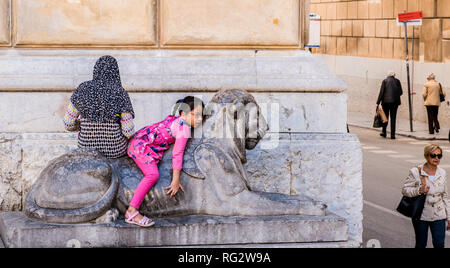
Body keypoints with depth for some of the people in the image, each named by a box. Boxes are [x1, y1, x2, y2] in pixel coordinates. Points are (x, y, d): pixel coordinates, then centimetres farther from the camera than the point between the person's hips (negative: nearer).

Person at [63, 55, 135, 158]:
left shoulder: (83, 89, -13)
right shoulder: (120, 94, -17)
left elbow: (69, 125, -8)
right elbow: (128, 132, -18)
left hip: (87, 148, 2)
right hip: (115, 150, -2)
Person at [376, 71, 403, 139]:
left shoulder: (385, 81, 0)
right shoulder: (397, 81, 4)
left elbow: (381, 92, -5)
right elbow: (401, 92, 5)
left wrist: (378, 102, -4)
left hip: (386, 101, -1)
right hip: (395, 101, 1)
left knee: (385, 117, 11)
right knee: (393, 118, 2)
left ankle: (384, 132, 12)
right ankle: (392, 134, -1)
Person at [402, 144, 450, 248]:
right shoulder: (416, 172, -9)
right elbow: (404, 190, -6)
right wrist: (419, 190, -25)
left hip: (439, 216, 3)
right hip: (421, 215, -2)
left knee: (439, 243, -3)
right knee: (421, 244, 9)